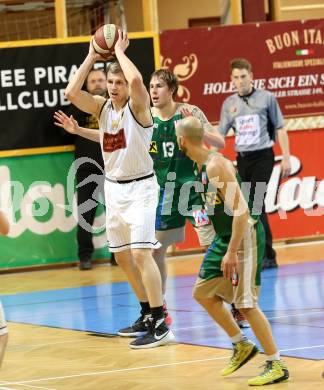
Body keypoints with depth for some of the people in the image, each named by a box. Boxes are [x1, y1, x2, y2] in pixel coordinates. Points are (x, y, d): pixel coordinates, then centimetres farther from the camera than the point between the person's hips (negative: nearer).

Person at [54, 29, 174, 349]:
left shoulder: (138, 105, -14)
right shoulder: (102, 106, 3)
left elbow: (136, 80, -35)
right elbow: (71, 92, -7)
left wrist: (119, 51, -19)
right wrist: (91, 57, -5)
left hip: (140, 187, -7)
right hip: (113, 187, 8)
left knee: (140, 252, -18)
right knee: (121, 256, 14)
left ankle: (160, 326, -18)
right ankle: (147, 313, 29)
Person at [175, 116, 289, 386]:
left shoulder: (216, 166, -23)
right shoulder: (201, 166, 6)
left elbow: (241, 211, -26)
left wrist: (231, 252, -26)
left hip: (244, 236, -10)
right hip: (225, 236, 10)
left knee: (245, 303, -11)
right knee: (203, 292, 15)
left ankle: (277, 365, -3)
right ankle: (242, 346, 25)